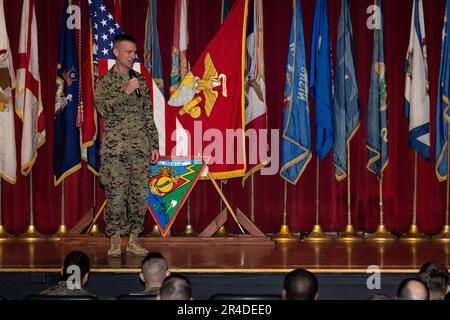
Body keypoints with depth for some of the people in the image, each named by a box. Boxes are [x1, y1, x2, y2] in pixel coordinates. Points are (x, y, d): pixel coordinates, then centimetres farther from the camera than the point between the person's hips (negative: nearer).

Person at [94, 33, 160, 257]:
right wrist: (126, 92, -22)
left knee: (140, 195, 2)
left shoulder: (141, 81, 14)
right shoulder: (105, 82, 1)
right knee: (115, 196, -3)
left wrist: (154, 145, 11)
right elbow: (103, 108, -16)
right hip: (115, 149, -4)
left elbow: (148, 115, 16)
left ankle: (133, 240, 11)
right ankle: (115, 240, 7)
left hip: (140, 148, 4)